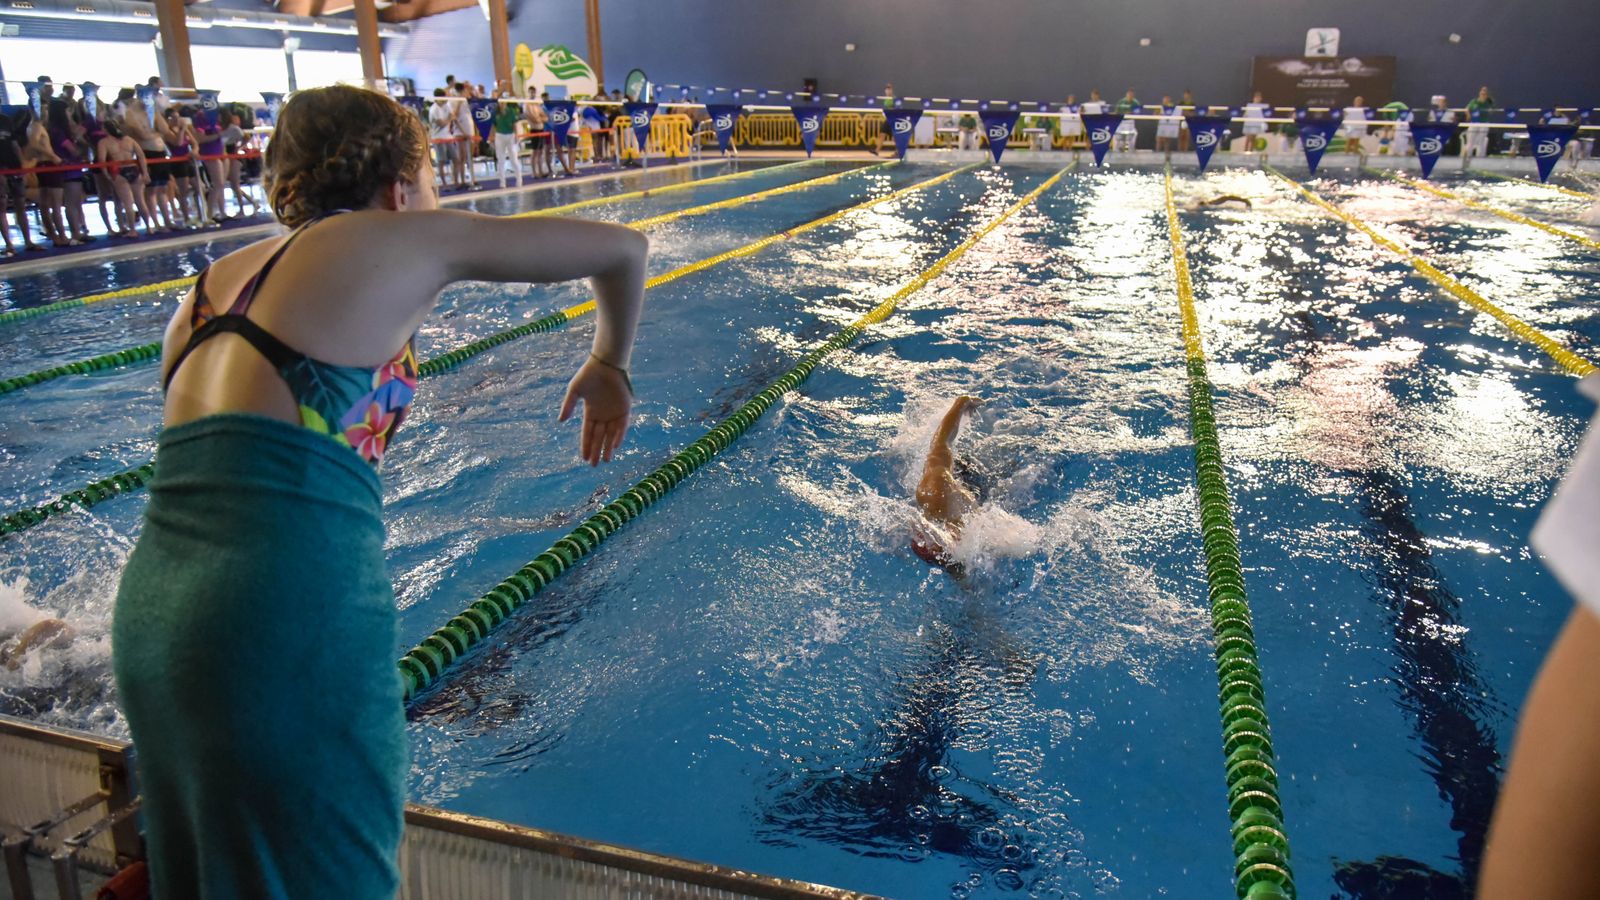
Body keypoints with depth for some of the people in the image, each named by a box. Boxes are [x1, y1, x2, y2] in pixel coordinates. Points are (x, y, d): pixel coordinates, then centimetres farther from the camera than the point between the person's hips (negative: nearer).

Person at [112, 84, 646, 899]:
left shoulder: (214, 282, 19)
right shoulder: (404, 240, 2)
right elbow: (621, 248, 9)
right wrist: (609, 366, 25)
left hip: (149, 601, 8)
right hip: (291, 605, -7)